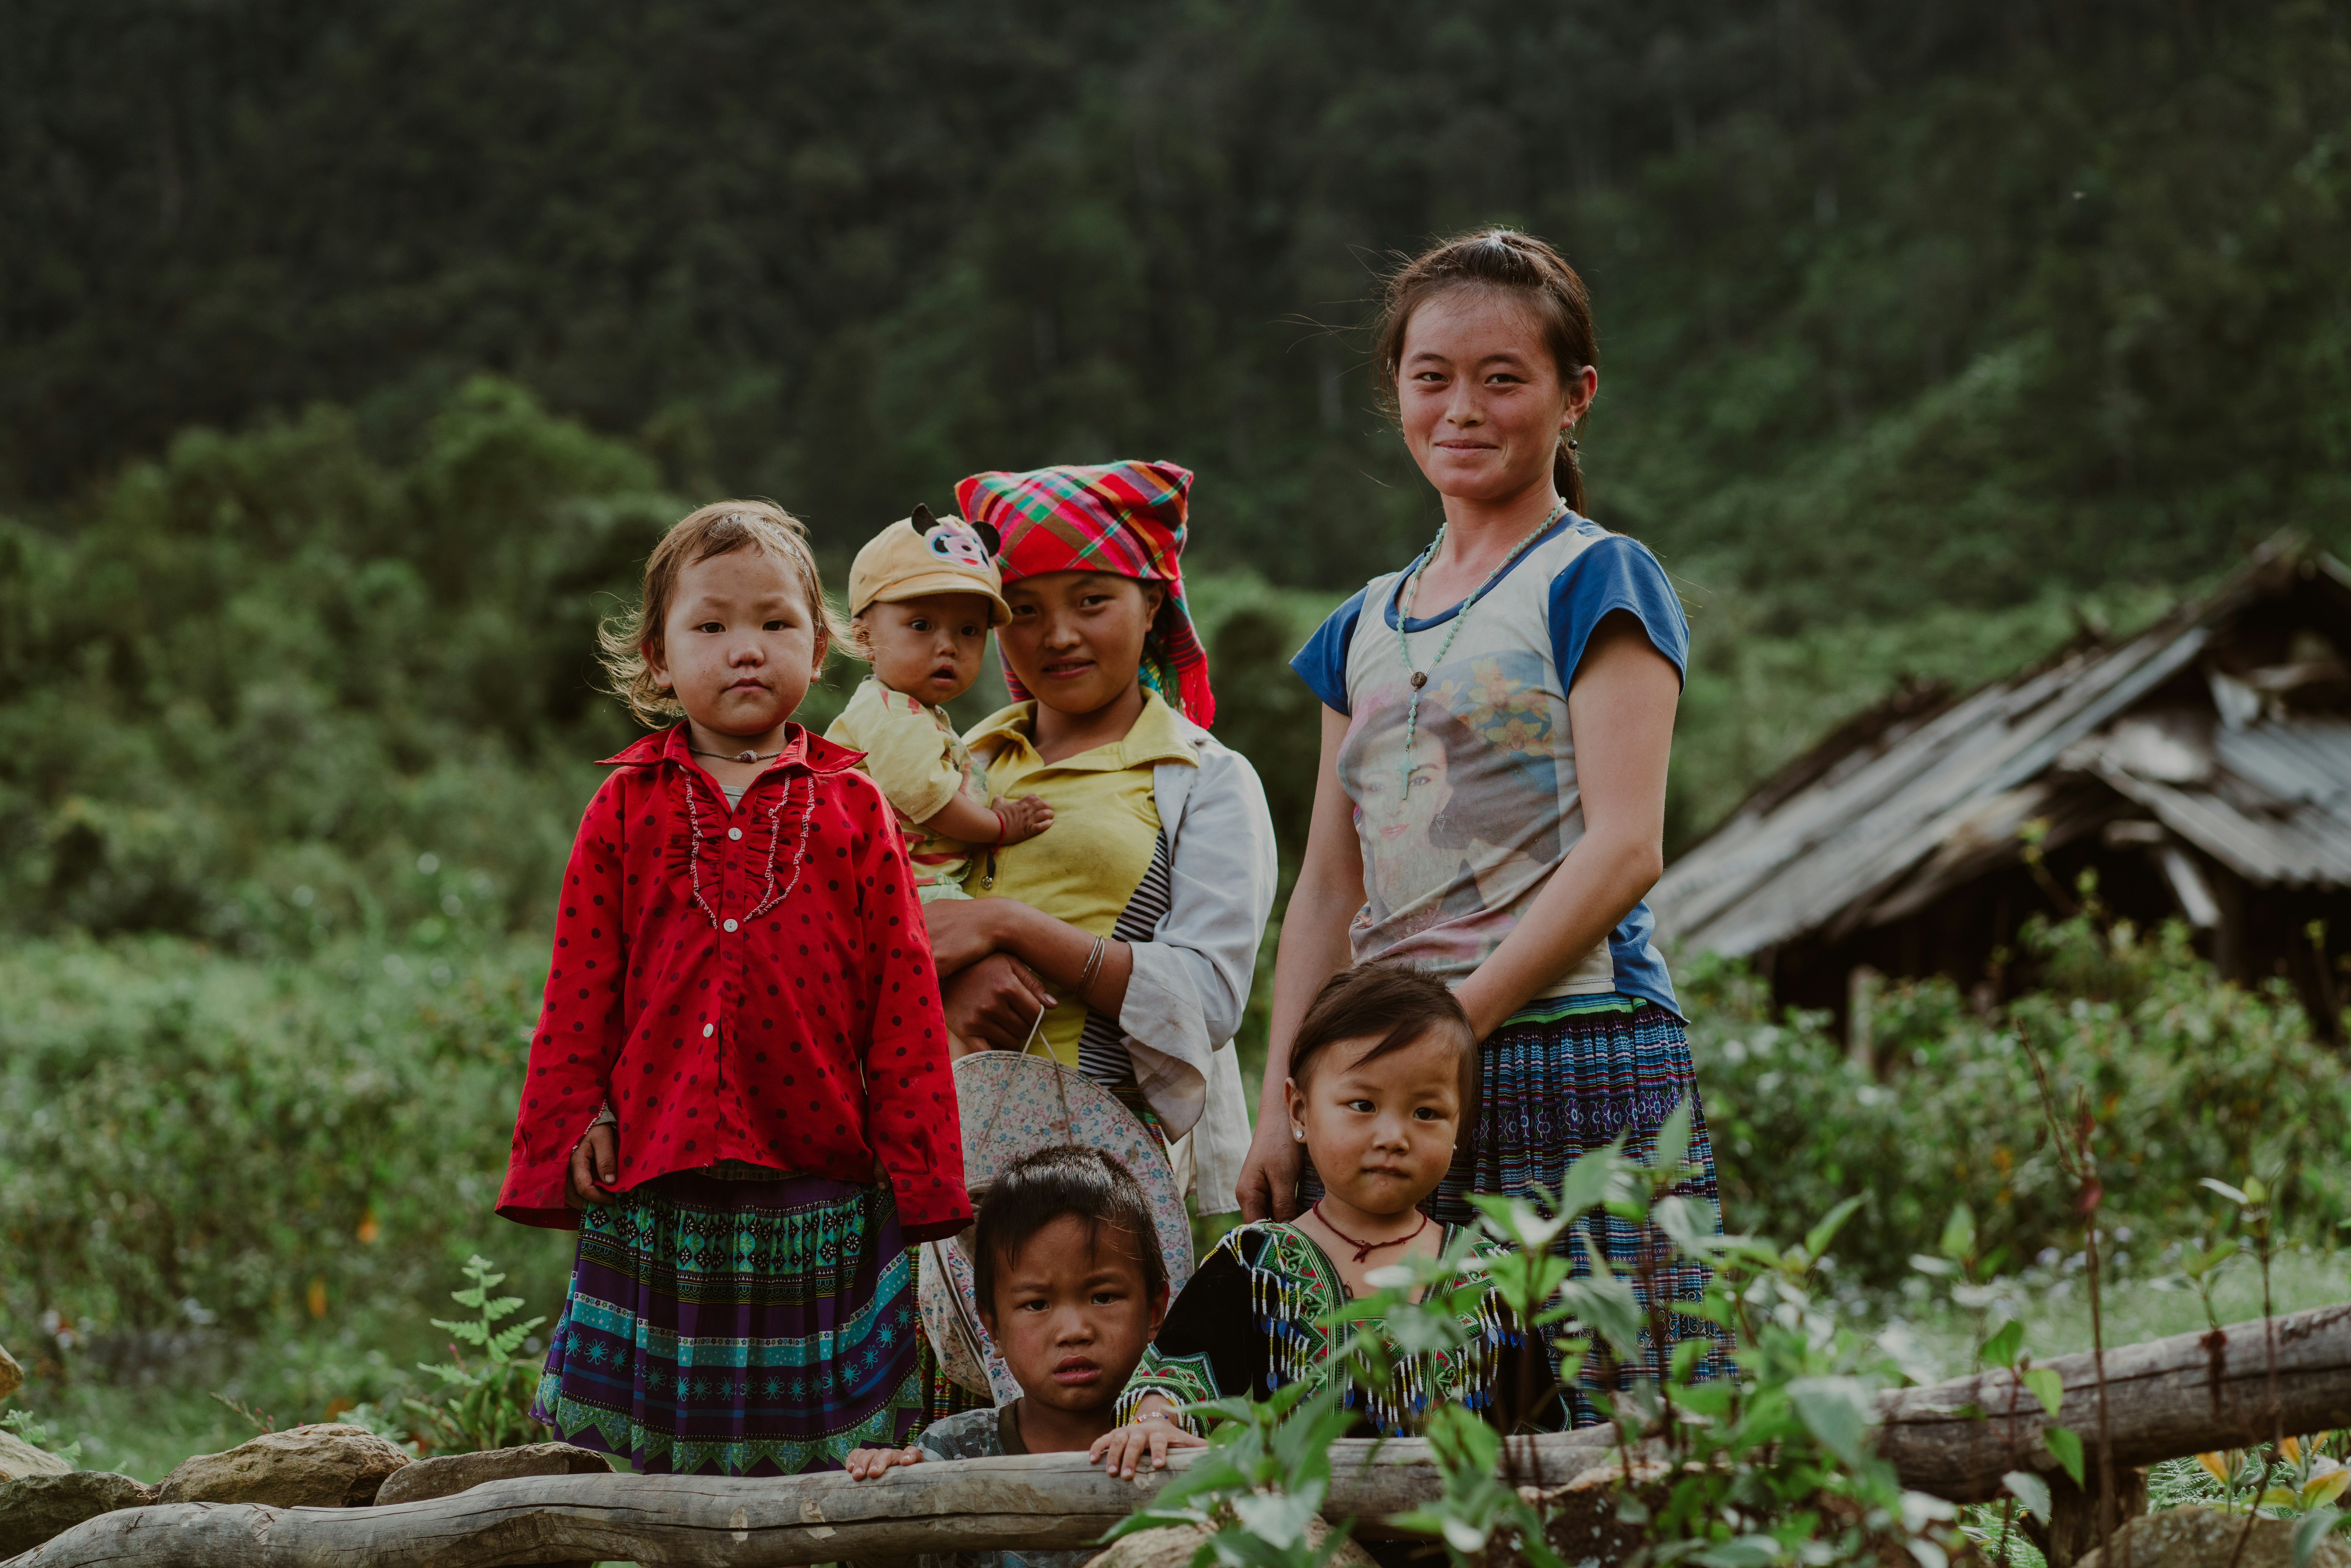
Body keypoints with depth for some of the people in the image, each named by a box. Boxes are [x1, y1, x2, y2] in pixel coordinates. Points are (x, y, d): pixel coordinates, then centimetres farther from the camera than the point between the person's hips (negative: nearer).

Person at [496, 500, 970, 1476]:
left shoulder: (852, 809, 4)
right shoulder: (626, 810, 5)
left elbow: (903, 1000, 2)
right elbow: (579, 995, 7)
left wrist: (915, 1176, -2)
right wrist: (569, 1137, 1)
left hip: (820, 1201, 0)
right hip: (652, 1195, 1)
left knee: (815, 1451, 5)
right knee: (649, 1452, 6)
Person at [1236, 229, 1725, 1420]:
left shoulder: (1596, 581, 1)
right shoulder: (1366, 627, 19)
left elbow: (1623, 849, -9)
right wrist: (1281, 1111, 8)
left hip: (1575, 1054, -5)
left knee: (1598, 1424, -10)